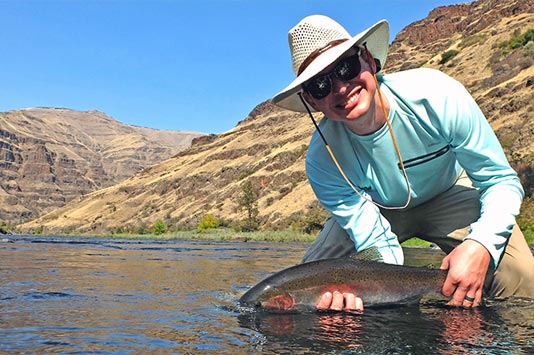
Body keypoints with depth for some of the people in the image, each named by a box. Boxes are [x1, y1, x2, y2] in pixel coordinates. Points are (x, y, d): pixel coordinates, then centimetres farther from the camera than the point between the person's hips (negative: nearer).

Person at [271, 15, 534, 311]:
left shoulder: (437, 95, -34)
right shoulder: (322, 161, -31)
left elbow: (502, 181, -24)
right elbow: (377, 245, -26)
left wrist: (481, 245, -44)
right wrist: (358, 290, -50)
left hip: (449, 195, 0)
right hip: (374, 209, 1)